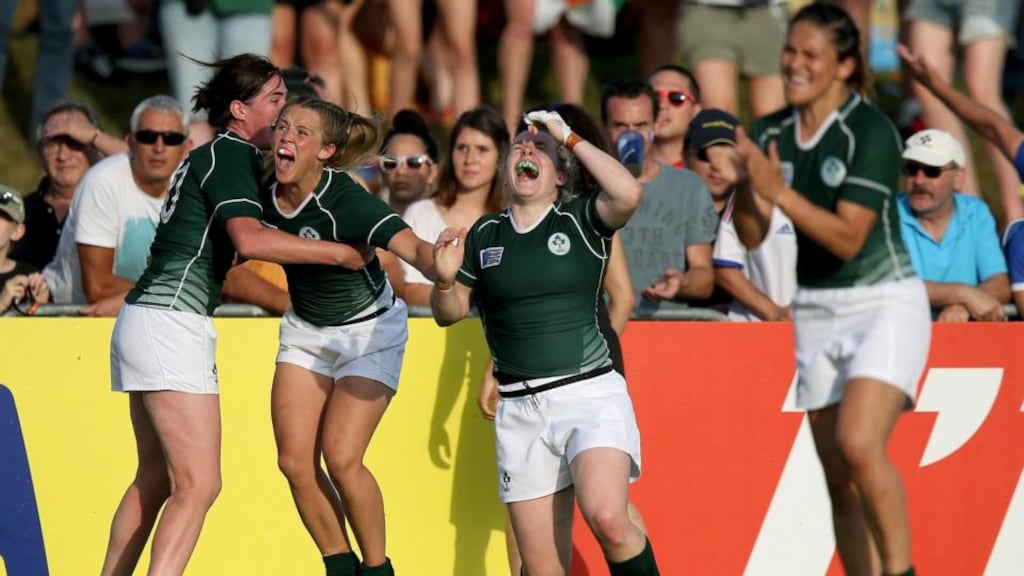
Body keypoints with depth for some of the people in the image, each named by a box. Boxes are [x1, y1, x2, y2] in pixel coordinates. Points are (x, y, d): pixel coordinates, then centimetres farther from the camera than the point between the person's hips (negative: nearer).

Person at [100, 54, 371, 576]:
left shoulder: (214, 157, 20)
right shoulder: (229, 156, -10)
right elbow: (251, 240, -25)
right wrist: (339, 253, -19)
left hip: (145, 319, 10)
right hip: (171, 322, -10)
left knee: (155, 476, 16)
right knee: (199, 483, -13)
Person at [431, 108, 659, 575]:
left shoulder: (581, 222, 3)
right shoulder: (484, 236, 13)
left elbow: (628, 194, -18)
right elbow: (449, 314, 16)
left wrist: (569, 138, -8)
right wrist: (446, 279, -7)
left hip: (590, 393, -3)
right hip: (520, 410, 3)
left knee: (607, 519, -29)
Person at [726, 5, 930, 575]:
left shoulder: (871, 130, -14)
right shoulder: (771, 135, 4)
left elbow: (848, 237, -19)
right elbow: (753, 238, 1)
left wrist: (779, 191, -26)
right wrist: (743, 185, -17)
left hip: (885, 305, -6)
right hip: (815, 311, 6)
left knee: (859, 445, -25)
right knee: (840, 479, 3)